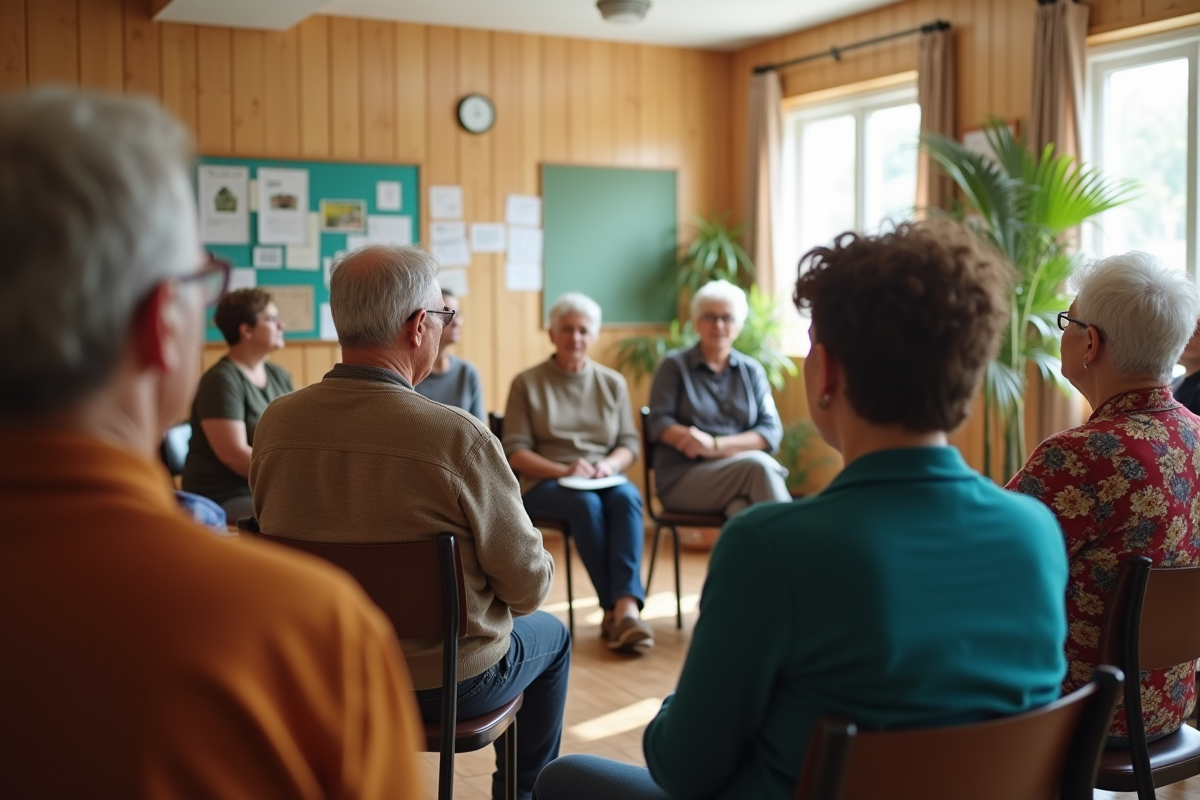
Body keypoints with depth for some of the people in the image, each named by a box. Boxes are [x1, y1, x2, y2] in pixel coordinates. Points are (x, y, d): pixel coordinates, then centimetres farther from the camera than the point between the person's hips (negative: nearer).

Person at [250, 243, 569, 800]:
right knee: (550, 636, 27)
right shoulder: (458, 437, -28)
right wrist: (537, 574, 6)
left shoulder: (275, 423, -14)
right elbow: (528, 586, -18)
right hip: (446, 683, -4)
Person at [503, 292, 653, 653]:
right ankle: (618, 608, -32)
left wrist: (610, 464, -13)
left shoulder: (613, 383, 14)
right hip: (544, 483, -2)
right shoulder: (527, 383, 5)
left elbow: (630, 443, 11)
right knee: (586, 503, -36)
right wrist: (564, 470, -17)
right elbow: (515, 451, -2)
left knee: (627, 496, -33)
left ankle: (625, 607, -44)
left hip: (606, 480, 2)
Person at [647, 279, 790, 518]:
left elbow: (771, 431, 2)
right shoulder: (674, 365, 6)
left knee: (742, 506, -36)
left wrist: (717, 446, -15)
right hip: (683, 478, -2)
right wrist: (697, 441, -21)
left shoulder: (752, 370, 12)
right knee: (758, 466, -31)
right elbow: (659, 423, -2)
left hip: (741, 475, 2)